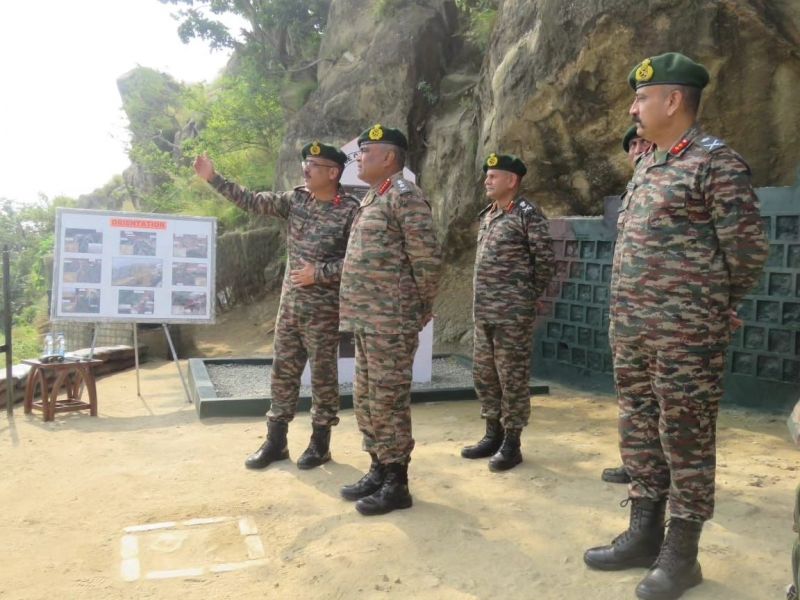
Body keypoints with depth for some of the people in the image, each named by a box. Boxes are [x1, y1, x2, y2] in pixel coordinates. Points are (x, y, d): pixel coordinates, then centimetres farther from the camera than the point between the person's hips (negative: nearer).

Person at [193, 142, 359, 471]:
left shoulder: (350, 211, -11)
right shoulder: (295, 199, 5)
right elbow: (252, 201, 7)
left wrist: (319, 273, -17)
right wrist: (213, 178, 4)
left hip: (323, 310, -6)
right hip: (289, 304, 6)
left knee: (322, 375, 5)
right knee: (283, 371, 11)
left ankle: (320, 443, 20)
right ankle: (275, 441, 22)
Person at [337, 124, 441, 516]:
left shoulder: (405, 195, -11)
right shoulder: (372, 198, 18)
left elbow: (428, 259, -16)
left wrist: (420, 309, -7)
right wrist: (357, 308, 16)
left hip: (390, 322, -10)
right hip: (365, 320, 10)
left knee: (388, 401, -2)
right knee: (366, 400, 15)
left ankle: (396, 484, 10)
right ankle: (378, 470, 28)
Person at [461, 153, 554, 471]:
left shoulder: (528, 214, -9)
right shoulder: (486, 215, 15)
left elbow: (546, 260, -9)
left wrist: (527, 296, -3)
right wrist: (481, 302, 14)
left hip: (512, 313, -8)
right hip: (482, 312, 8)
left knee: (512, 378, 0)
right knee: (483, 374, 13)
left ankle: (511, 443, 10)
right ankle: (493, 435, 26)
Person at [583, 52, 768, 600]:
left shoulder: (716, 161, -9)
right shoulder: (646, 167, 16)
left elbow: (748, 247, -10)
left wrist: (714, 309, 2)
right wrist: (631, 309, 17)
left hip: (686, 333, -8)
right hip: (630, 328, 9)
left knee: (686, 440, 2)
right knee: (640, 432, 15)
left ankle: (681, 555, 15)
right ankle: (645, 534, 29)